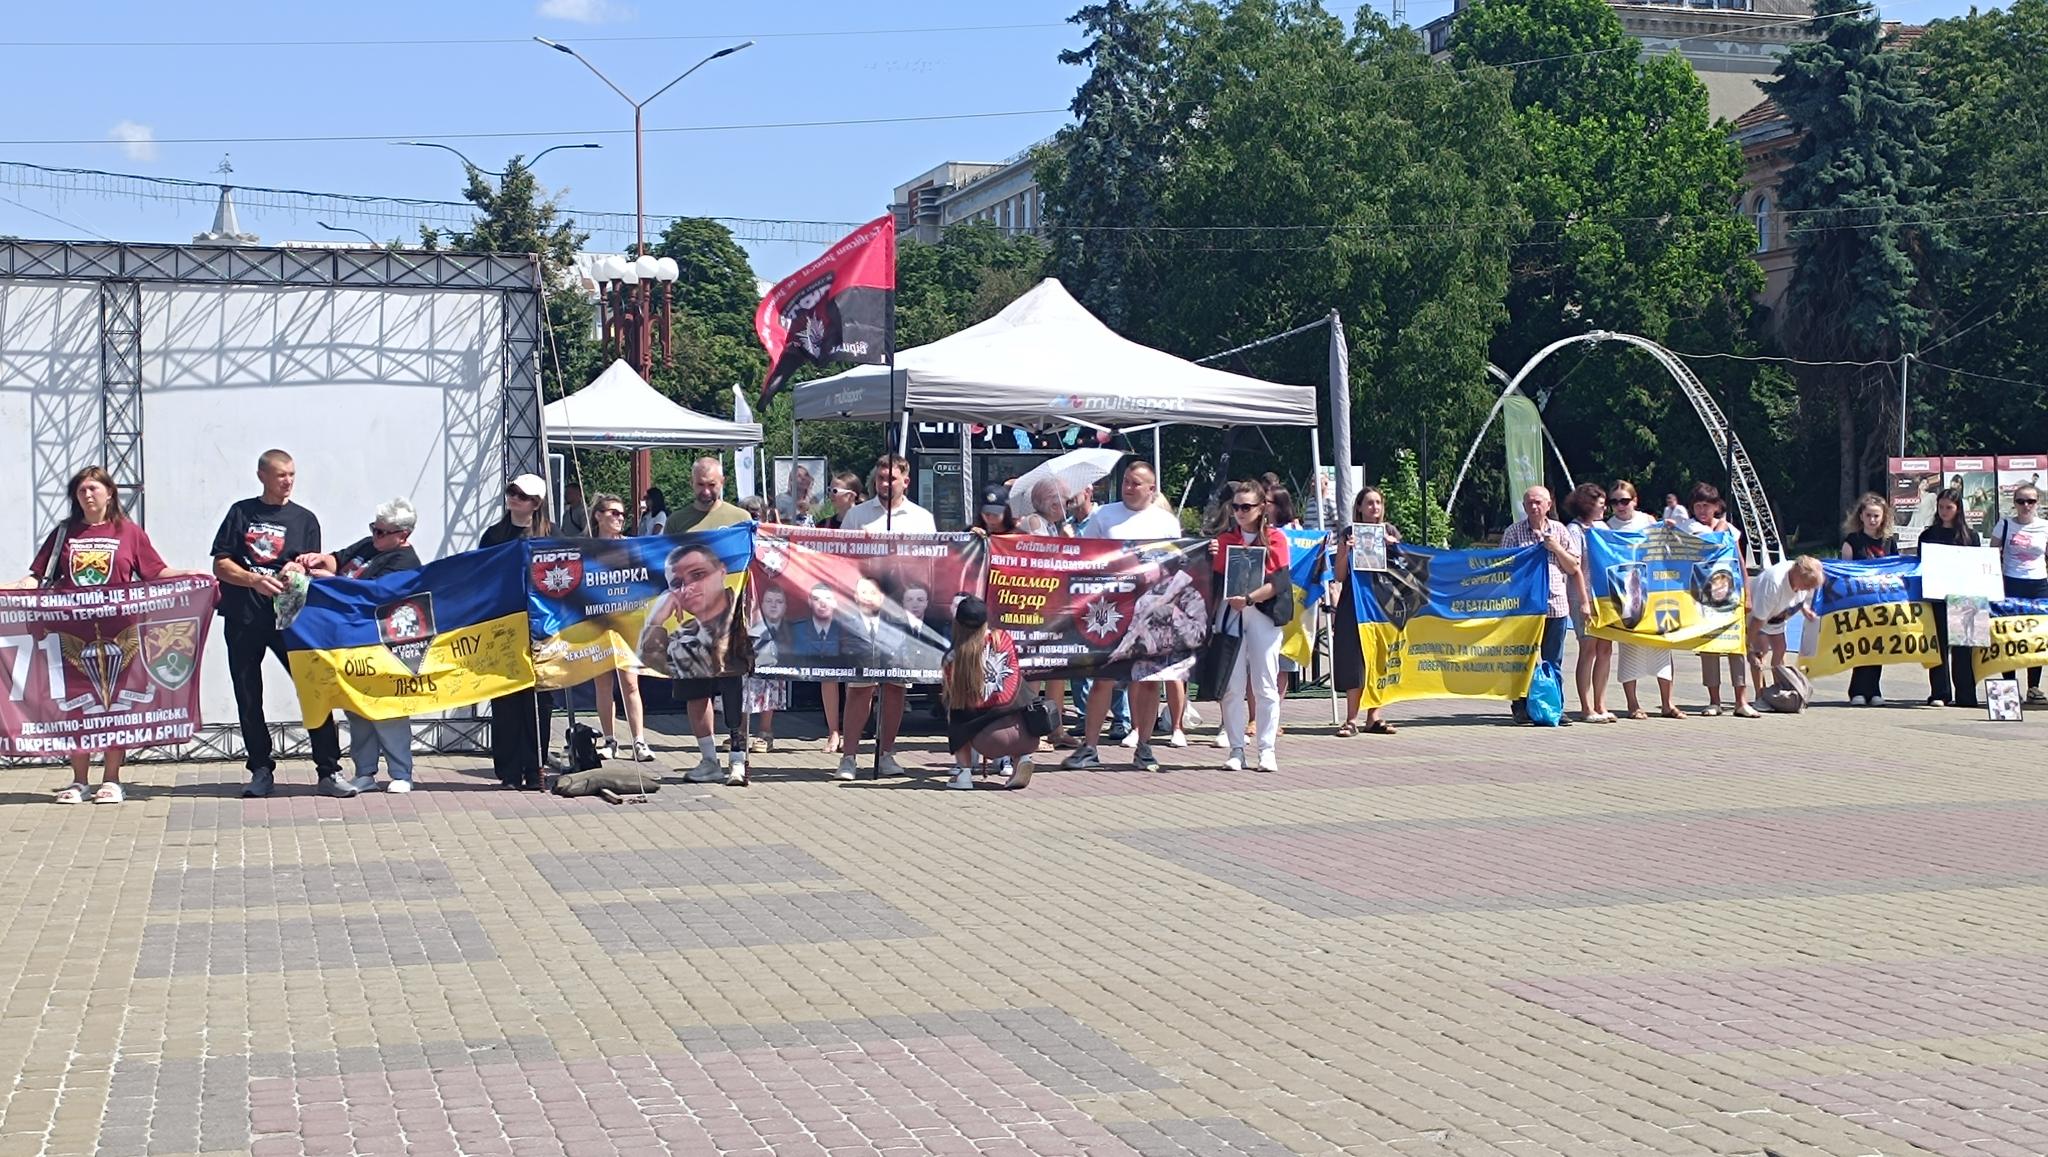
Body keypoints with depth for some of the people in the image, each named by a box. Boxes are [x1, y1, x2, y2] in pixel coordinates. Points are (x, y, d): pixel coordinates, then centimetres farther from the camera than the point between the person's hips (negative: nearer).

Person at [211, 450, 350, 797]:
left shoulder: (304, 519, 9)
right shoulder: (241, 513, 9)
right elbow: (220, 565, 4)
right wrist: (254, 580, -13)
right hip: (242, 617, 1)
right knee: (248, 698, 4)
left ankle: (328, 770, -7)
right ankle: (262, 771, 15)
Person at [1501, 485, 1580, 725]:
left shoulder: (1559, 530, 12)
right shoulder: (1513, 532, 3)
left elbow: (1573, 568, 11)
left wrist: (1557, 549, -2)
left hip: (1556, 604, 2)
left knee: (1553, 662, 5)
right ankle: (1522, 708, 6)